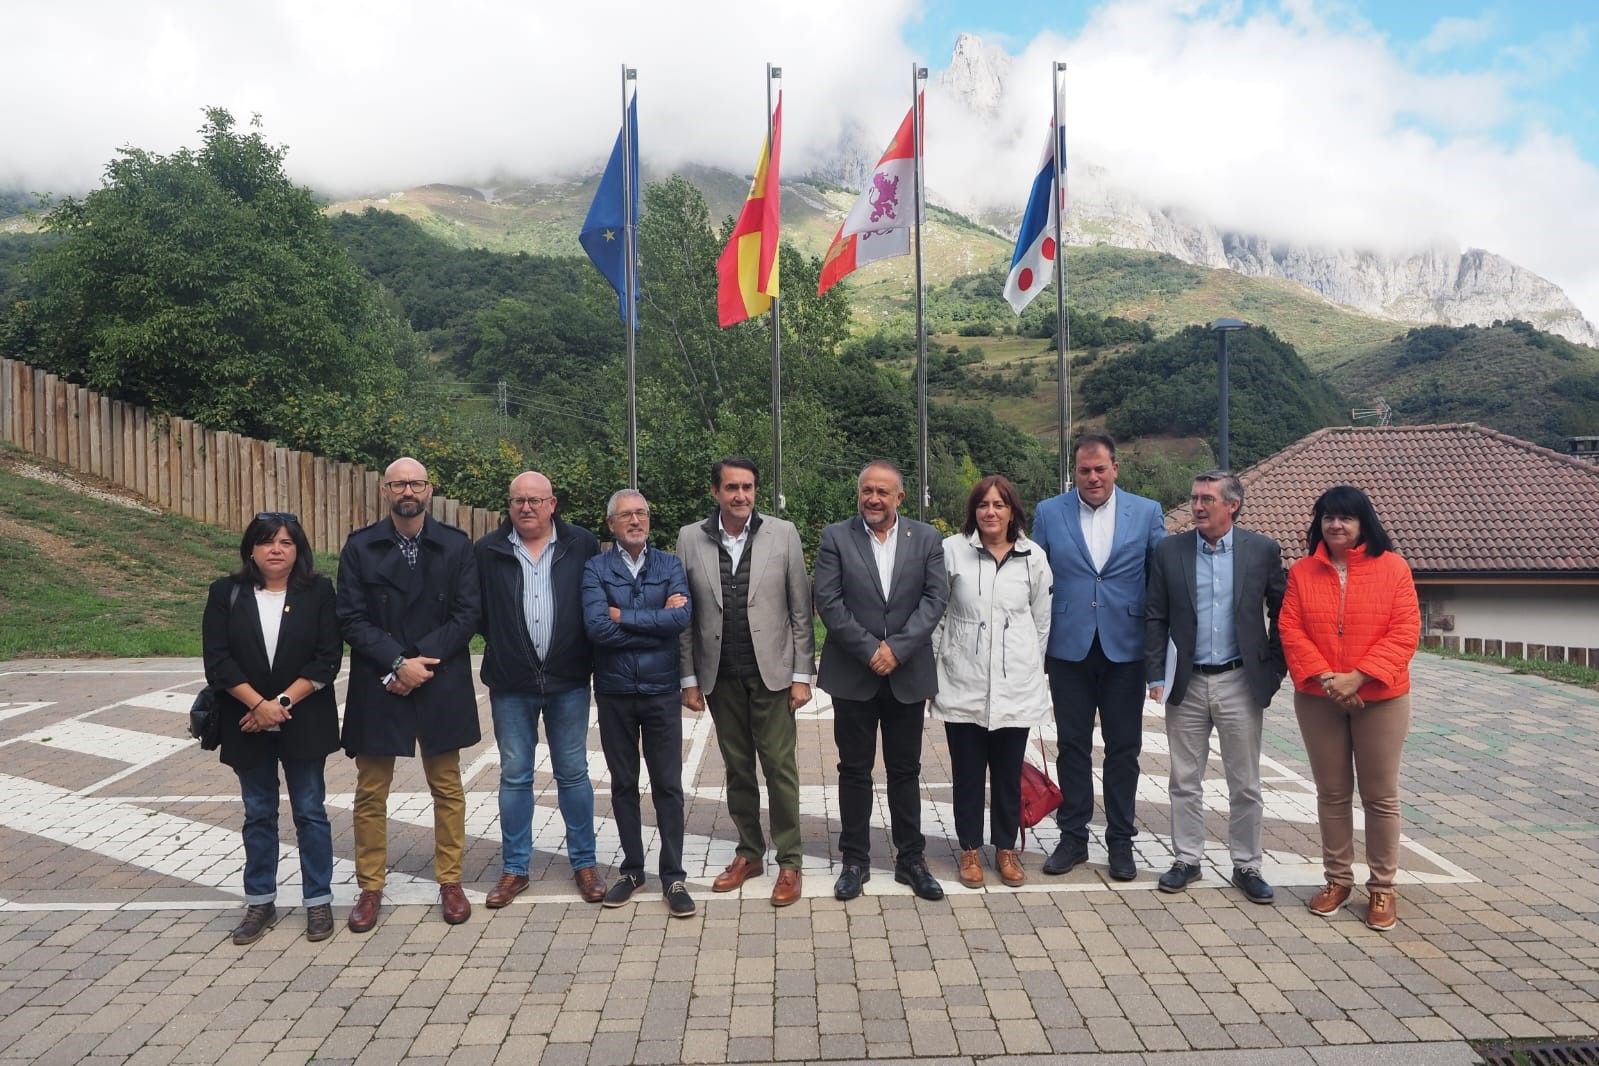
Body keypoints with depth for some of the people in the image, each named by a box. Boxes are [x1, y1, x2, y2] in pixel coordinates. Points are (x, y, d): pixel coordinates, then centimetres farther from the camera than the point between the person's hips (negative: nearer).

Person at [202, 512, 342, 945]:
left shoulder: (318, 591, -3)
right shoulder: (226, 593, 0)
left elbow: (327, 658, -8)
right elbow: (217, 659, -6)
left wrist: (283, 702, -16)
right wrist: (258, 704, -16)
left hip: (303, 722, -1)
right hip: (248, 723, 2)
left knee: (310, 811, 6)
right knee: (258, 814, 13)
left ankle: (318, 901, 17)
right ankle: (259, 903, 26)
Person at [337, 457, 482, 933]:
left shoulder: (456, 545, 0)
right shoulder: (359, 547, 1)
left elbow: (466, 615, -5)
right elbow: (352, 619, -4)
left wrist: (419, 663, -13)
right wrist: (398, 662, -15)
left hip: (441, 686, 0)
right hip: (377, 687, 0)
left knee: (447, 788, 9)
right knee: (371, 792, 9)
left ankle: (450, 882, 22)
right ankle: (370, 888, 24)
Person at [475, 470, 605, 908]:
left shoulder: (582, 545, -1)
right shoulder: (488, 551, 0)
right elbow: (478, 611, 4)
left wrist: (584, 656, -3)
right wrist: (503, 646, 0)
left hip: (568, 681, 0)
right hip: (511, 684, 1)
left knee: (573, 773, 9)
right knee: (514, 777, 10)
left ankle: (583, 863, 21)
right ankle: (514, 868, 23)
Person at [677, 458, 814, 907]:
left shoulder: (783, 534, -2)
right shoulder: (690, 538, 1)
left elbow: (800, 611, -1)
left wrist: (802, 675, -4)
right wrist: (689, 678, 2)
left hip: (771, 672, -2)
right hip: (721, 677, 2)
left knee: (779, 767, 2)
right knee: (737, 768, 12)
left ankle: (789, 861, 16)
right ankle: (749, 853, 28)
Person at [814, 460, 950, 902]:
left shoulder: (926, 538, 3)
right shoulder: (835, 537, -1)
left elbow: (936, 597, -4)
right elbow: (827, 600, -8)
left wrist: (897, 648, -15)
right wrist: (869, 649, -14)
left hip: (908, 674, 1)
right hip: (852, 674, -1)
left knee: (906, 770, 11)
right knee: (854, 770, 9)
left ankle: (911, 860, 23)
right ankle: (855, 860, 21)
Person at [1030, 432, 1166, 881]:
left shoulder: (1147, 513, 2)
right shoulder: (1048, 513, 2)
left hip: (1125, 648, 0)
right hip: (1069, 648, 0)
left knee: (1124, 748, 9)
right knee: (1072, 745, 9)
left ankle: (1120, 840, 23)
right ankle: (1073, 837, 23)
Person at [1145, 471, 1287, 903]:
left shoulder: (1263, 550, -2)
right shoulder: (1169, 551, 0)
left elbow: (1281, 614, 5)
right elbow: (1155, 618, 2)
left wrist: (1273, 670, 0)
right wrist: (1156, 675, -3)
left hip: (1240, 683, -1)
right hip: (1186, 684, 1)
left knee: (1245, 785, 9)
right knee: (1184, 782, 10)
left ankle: (1247, 866, 22)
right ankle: (1187, 860, 23)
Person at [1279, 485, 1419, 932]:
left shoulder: (1392, 567, -5)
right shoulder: (1302, 572, 2)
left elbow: (1405, 632, -10)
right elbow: (1291, 630, -2)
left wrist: (1357, 677, -18)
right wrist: (1324, 677, -15)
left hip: (1380, 698, -2)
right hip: (1317, 699, 2)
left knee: (1380, 795, 7)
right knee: (1332, 793, 11)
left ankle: (1382, 887, 21)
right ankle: (1338, 879, 25)